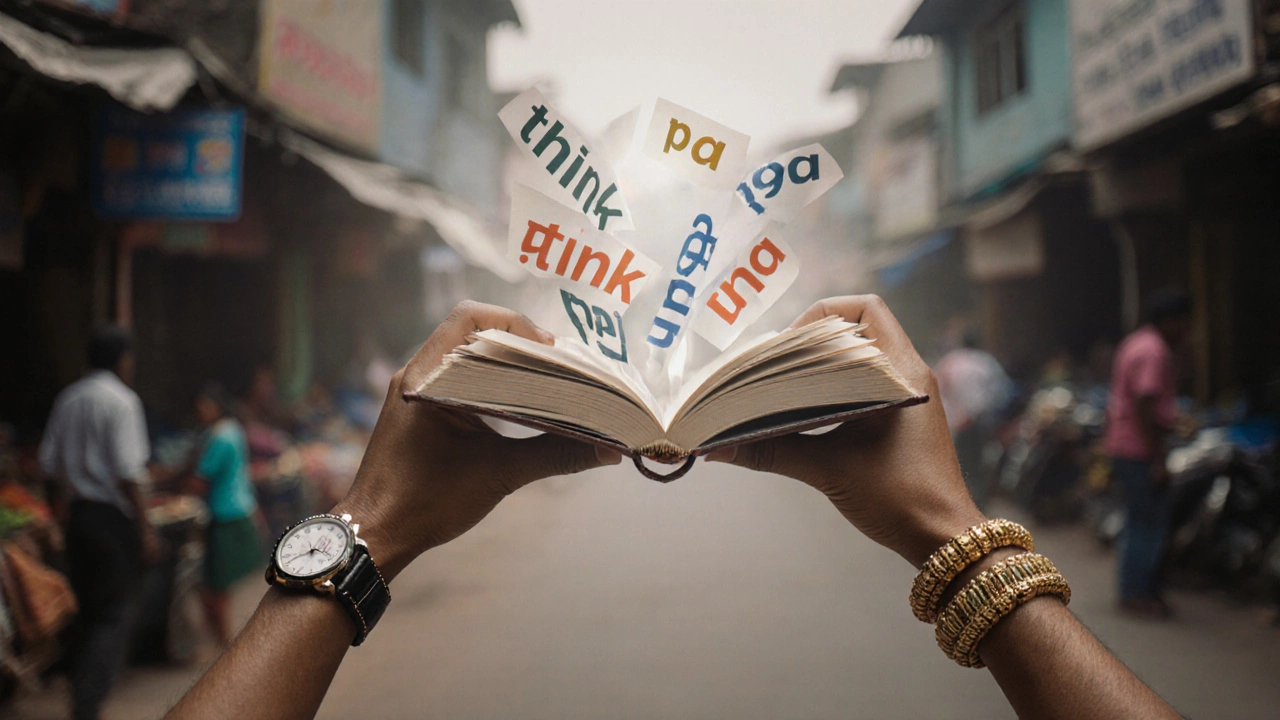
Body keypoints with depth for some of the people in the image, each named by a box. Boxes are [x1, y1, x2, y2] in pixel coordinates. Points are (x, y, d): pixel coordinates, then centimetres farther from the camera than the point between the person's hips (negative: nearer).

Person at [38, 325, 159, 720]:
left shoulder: (68, 398, 9)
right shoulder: (121, 399, -13)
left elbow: (49, 461, 12)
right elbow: (128, 472, -19)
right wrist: (145, 530, -14)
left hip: (78, 513, 8)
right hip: (114, 517, -7)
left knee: (89, 606, 18)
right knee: (117, 614, -1)